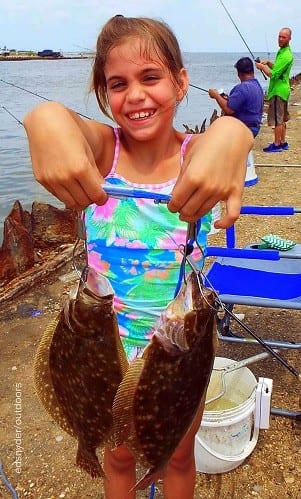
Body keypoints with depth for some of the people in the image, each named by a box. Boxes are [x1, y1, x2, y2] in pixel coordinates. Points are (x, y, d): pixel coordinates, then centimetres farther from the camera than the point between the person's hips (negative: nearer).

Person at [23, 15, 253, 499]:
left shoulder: (195, 154, -16)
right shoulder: (100, 147, -14)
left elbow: (234, 135, -38)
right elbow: (51, 119, -35)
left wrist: (230, 132, -62)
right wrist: (46, 118, -59)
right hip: (110, 345, 1)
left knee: (179, 455, 26)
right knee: (119, 455, 26)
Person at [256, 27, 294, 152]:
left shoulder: (286, 55, -19)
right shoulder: (282, 51, 13)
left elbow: (273, 74, -22)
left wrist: (262, 67, -10)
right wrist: (268, 63, 9)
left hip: (278, 90, -11)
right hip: (282, 89, 11)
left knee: (277, 119, -5)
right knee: (282, 119, 15)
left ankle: (277, 145, 0)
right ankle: (283, 142, 22)